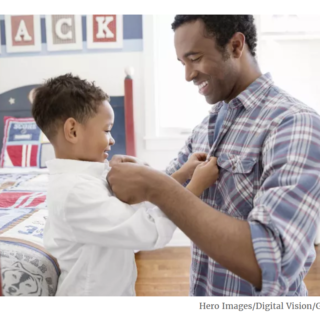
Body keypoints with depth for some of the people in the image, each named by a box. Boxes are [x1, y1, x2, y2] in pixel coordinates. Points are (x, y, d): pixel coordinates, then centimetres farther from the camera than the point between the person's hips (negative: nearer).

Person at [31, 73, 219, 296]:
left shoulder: (87, 177, -1)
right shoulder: (76, 191, -29)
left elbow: (142, 200, 6)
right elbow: (151, 232, -29)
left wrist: (182, 175, -4)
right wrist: (196, 186, -21)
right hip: (93, 293, -8)